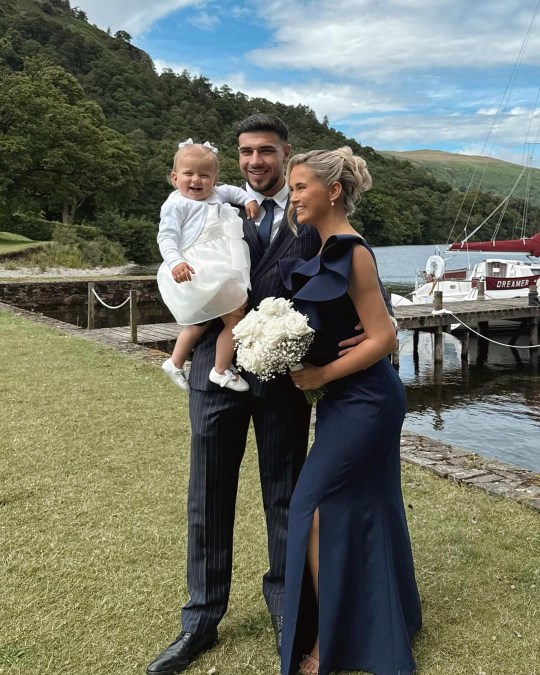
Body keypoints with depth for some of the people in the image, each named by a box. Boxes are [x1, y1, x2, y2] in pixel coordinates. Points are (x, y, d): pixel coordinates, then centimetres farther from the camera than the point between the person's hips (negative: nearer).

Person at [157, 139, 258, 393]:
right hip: (200, 272, -10)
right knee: (235, 318, -10)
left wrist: (248, 199, 18)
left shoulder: (215, 196, 17)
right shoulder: (177, 204, -7)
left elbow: (231, 190, 37)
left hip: (219, 270, 10)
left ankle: (175, 363, 38)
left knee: (202, 320, 24)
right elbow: (166, 237, -16)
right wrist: (175, 262, -33)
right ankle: (221, 371, 2)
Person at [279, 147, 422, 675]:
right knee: (365, 510, 19)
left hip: (363, 402, -9)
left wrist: (321, 375, -18)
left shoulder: (351, 251, -18)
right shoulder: (326, 250, 9)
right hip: (356, 400, 9)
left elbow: (383, 338, -20)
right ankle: (384, 628, 38)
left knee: (315, 508, -3)